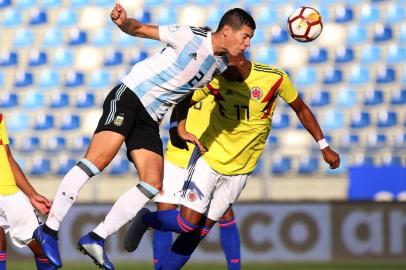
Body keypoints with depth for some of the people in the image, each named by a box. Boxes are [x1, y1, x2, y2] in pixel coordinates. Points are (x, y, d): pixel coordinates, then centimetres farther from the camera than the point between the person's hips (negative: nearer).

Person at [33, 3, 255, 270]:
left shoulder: (221, 66, 11)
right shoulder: (191, 37, -10)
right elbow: (140, 29, -7)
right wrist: (124, 22, -27)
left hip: (150, 119, 8)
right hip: (129, 96, -8)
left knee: (153, 185, -6)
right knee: (99, 159, -24)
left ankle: (96, 238, -1)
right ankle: (49, 230, -21)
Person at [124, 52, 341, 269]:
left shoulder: (275, 78, -13)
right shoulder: (215, 80, -13)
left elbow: (301, 110, 2)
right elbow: (183, 101, 1)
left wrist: (324, 147, 5)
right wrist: (181, 128, -19)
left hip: (240, 170, 1)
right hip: (209, 159, -1)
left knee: (200, 230, 0)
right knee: (188, 223, -11)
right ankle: (146, 219, 17)